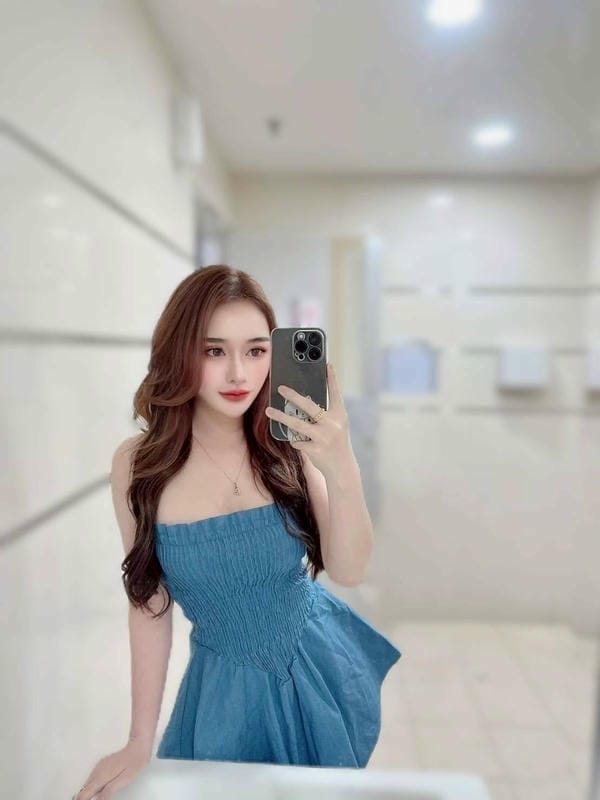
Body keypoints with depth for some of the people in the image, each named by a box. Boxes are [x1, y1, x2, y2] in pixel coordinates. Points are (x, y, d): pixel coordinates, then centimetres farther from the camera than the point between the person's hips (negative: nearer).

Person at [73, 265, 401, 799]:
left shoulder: (289, 446, -17)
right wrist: (140, 742, -2)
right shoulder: (139, 463, -17)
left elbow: (349, 571, -18)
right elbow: (150, 602, -8)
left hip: (320, 668, 1)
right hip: (227, 686, -1)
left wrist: (342, 471, -36)